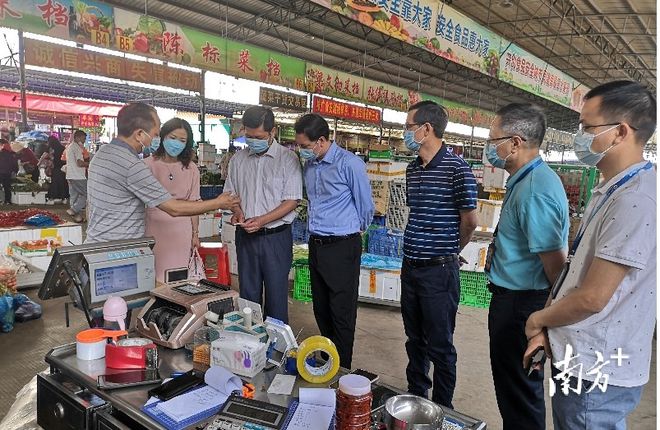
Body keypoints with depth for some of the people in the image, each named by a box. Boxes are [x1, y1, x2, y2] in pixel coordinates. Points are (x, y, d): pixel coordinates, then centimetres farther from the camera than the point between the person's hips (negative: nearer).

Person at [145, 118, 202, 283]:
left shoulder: (191, 169, 4)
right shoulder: (148, 164, -2)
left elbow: (193, 203, 8)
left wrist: (195, 233, 8)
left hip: (181, 231, 1)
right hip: (154, 228, -1)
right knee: (152, 275, 1)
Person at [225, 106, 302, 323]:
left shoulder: (287, 158, -7)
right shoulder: (238, 159, 7)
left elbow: (292, 200, -10)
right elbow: (230, 193, 15)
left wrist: (262, 220, -20)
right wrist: (237, 211, -7)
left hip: (276, 235, -4)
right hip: (246, 235, 4)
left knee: (276, 294, 4)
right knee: (248, 293, 14)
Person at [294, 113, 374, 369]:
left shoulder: (350, 164, -15)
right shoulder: (309, 165, 7)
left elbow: (366, 206, -5)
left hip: (342, 247, -7)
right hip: (316, 244, 7)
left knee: (342, 312, 4)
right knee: (321, 308, 17)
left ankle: (343, 368, 21)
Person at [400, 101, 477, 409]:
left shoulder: (456, 168, -14)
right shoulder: (412, 169, 9)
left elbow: (470, 221, -9)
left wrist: (449, 250, 5)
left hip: (439, 271, -7)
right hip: (410, 267, 7)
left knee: (440, 346, 7)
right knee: (414, 339, 20)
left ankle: (442, 409, 26)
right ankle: (415, 396, 38)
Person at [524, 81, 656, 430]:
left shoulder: (636, 200, -24)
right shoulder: (609, 191, 10)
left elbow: (592, 298, -24)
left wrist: (538, 320, -6)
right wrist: (547, 329, 3)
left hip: (594, 374, -9)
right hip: (582, 362, 9)